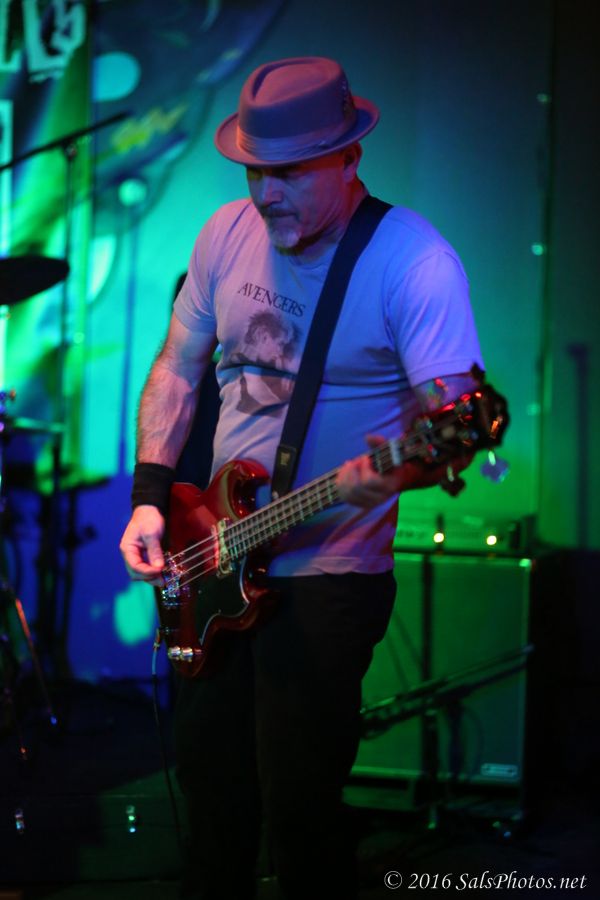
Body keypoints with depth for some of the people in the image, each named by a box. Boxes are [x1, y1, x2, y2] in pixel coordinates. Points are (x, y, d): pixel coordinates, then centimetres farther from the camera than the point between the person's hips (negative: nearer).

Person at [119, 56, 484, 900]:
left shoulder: (414, 262, -17)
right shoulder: (228, 234, 2)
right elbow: (177, 369, 12)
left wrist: (394, 471, -42)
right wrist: (150, 499, 1)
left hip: (329, 573, -6)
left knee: (298, 807, -5)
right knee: (208, 776, 16)